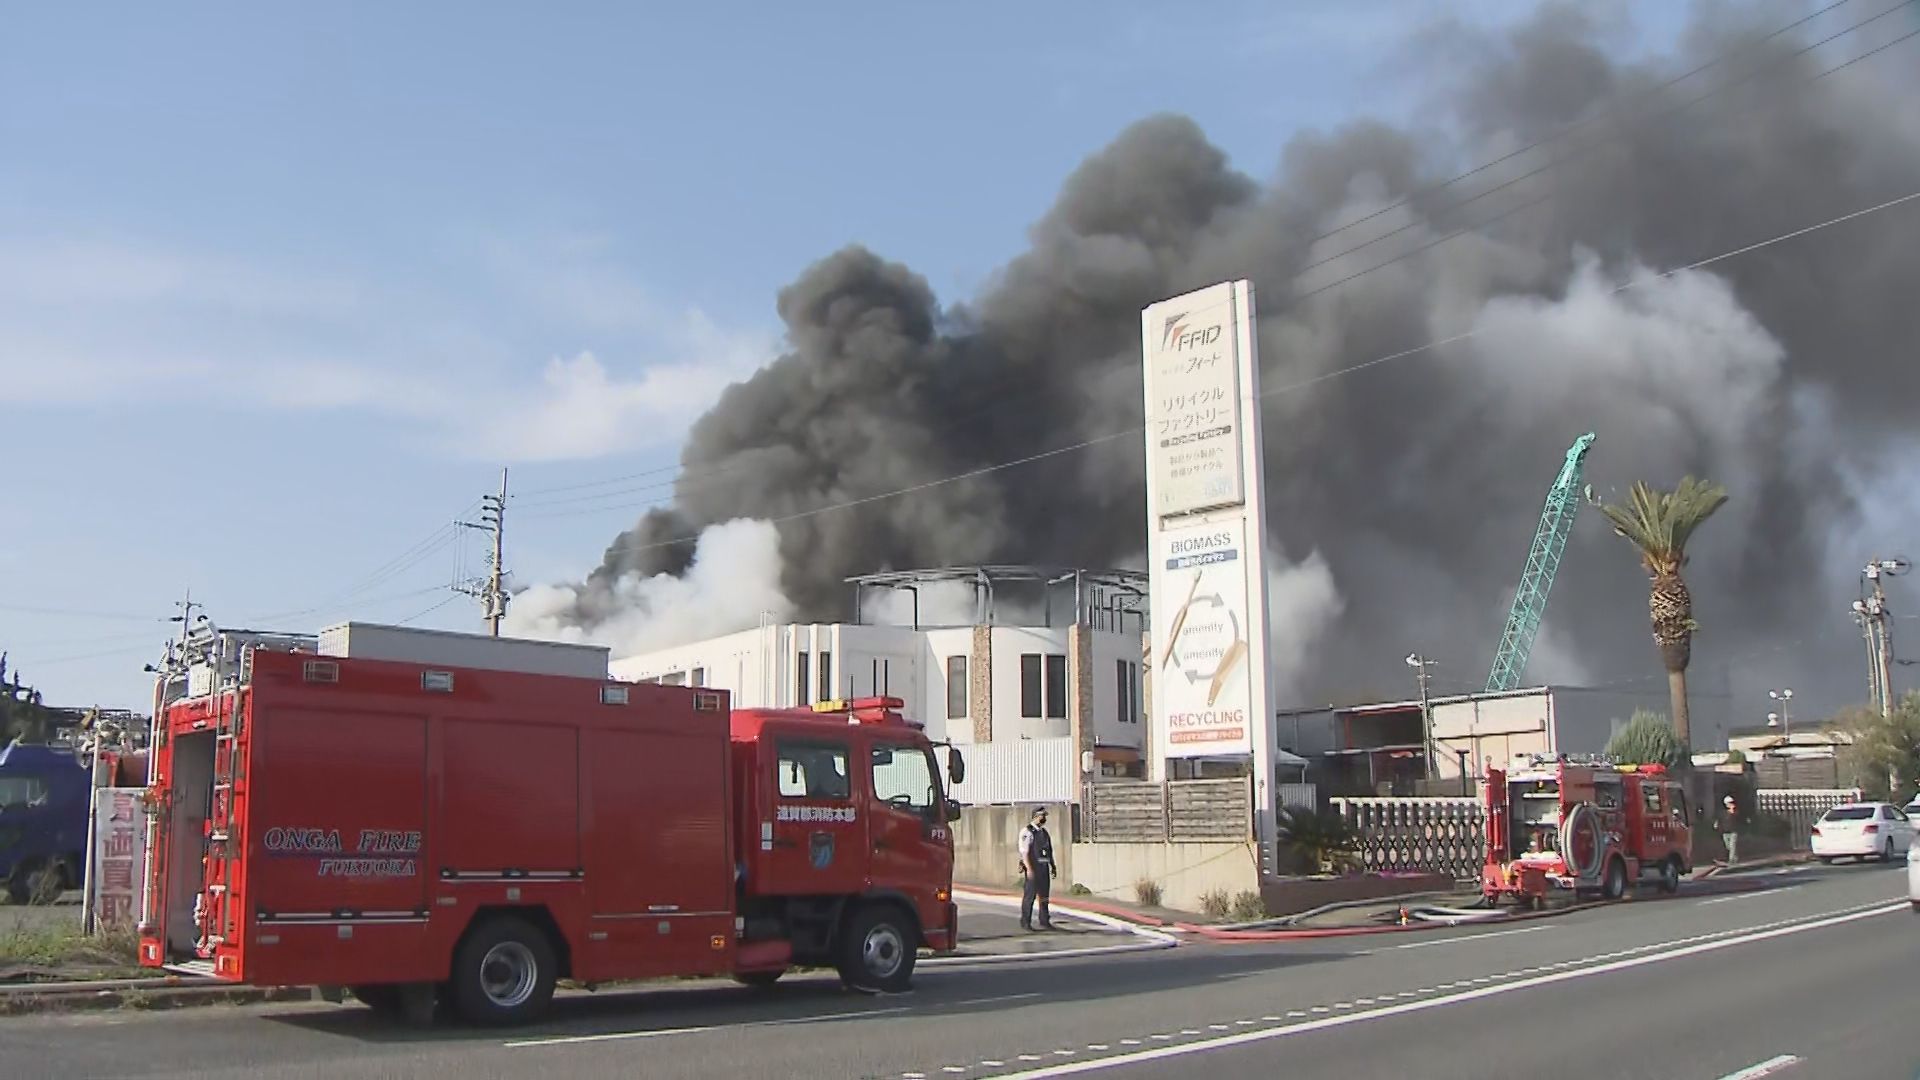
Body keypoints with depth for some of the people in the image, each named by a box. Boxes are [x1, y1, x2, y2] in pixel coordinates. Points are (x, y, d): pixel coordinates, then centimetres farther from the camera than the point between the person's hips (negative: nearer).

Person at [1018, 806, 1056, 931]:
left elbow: (1049, 851, 20)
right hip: (1032, 869, -7)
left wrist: (1053, 866, 13)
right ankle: (1025, 923, 2)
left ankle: (1044, 921, 13)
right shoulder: (1027, 832, -10)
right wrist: (1029, 869, -23)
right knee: (1029, 895, -4)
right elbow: (1024, 852, -17)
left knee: (1044, 896, 7)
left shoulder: (1044, 832, 15)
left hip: (1044, 868, 7)